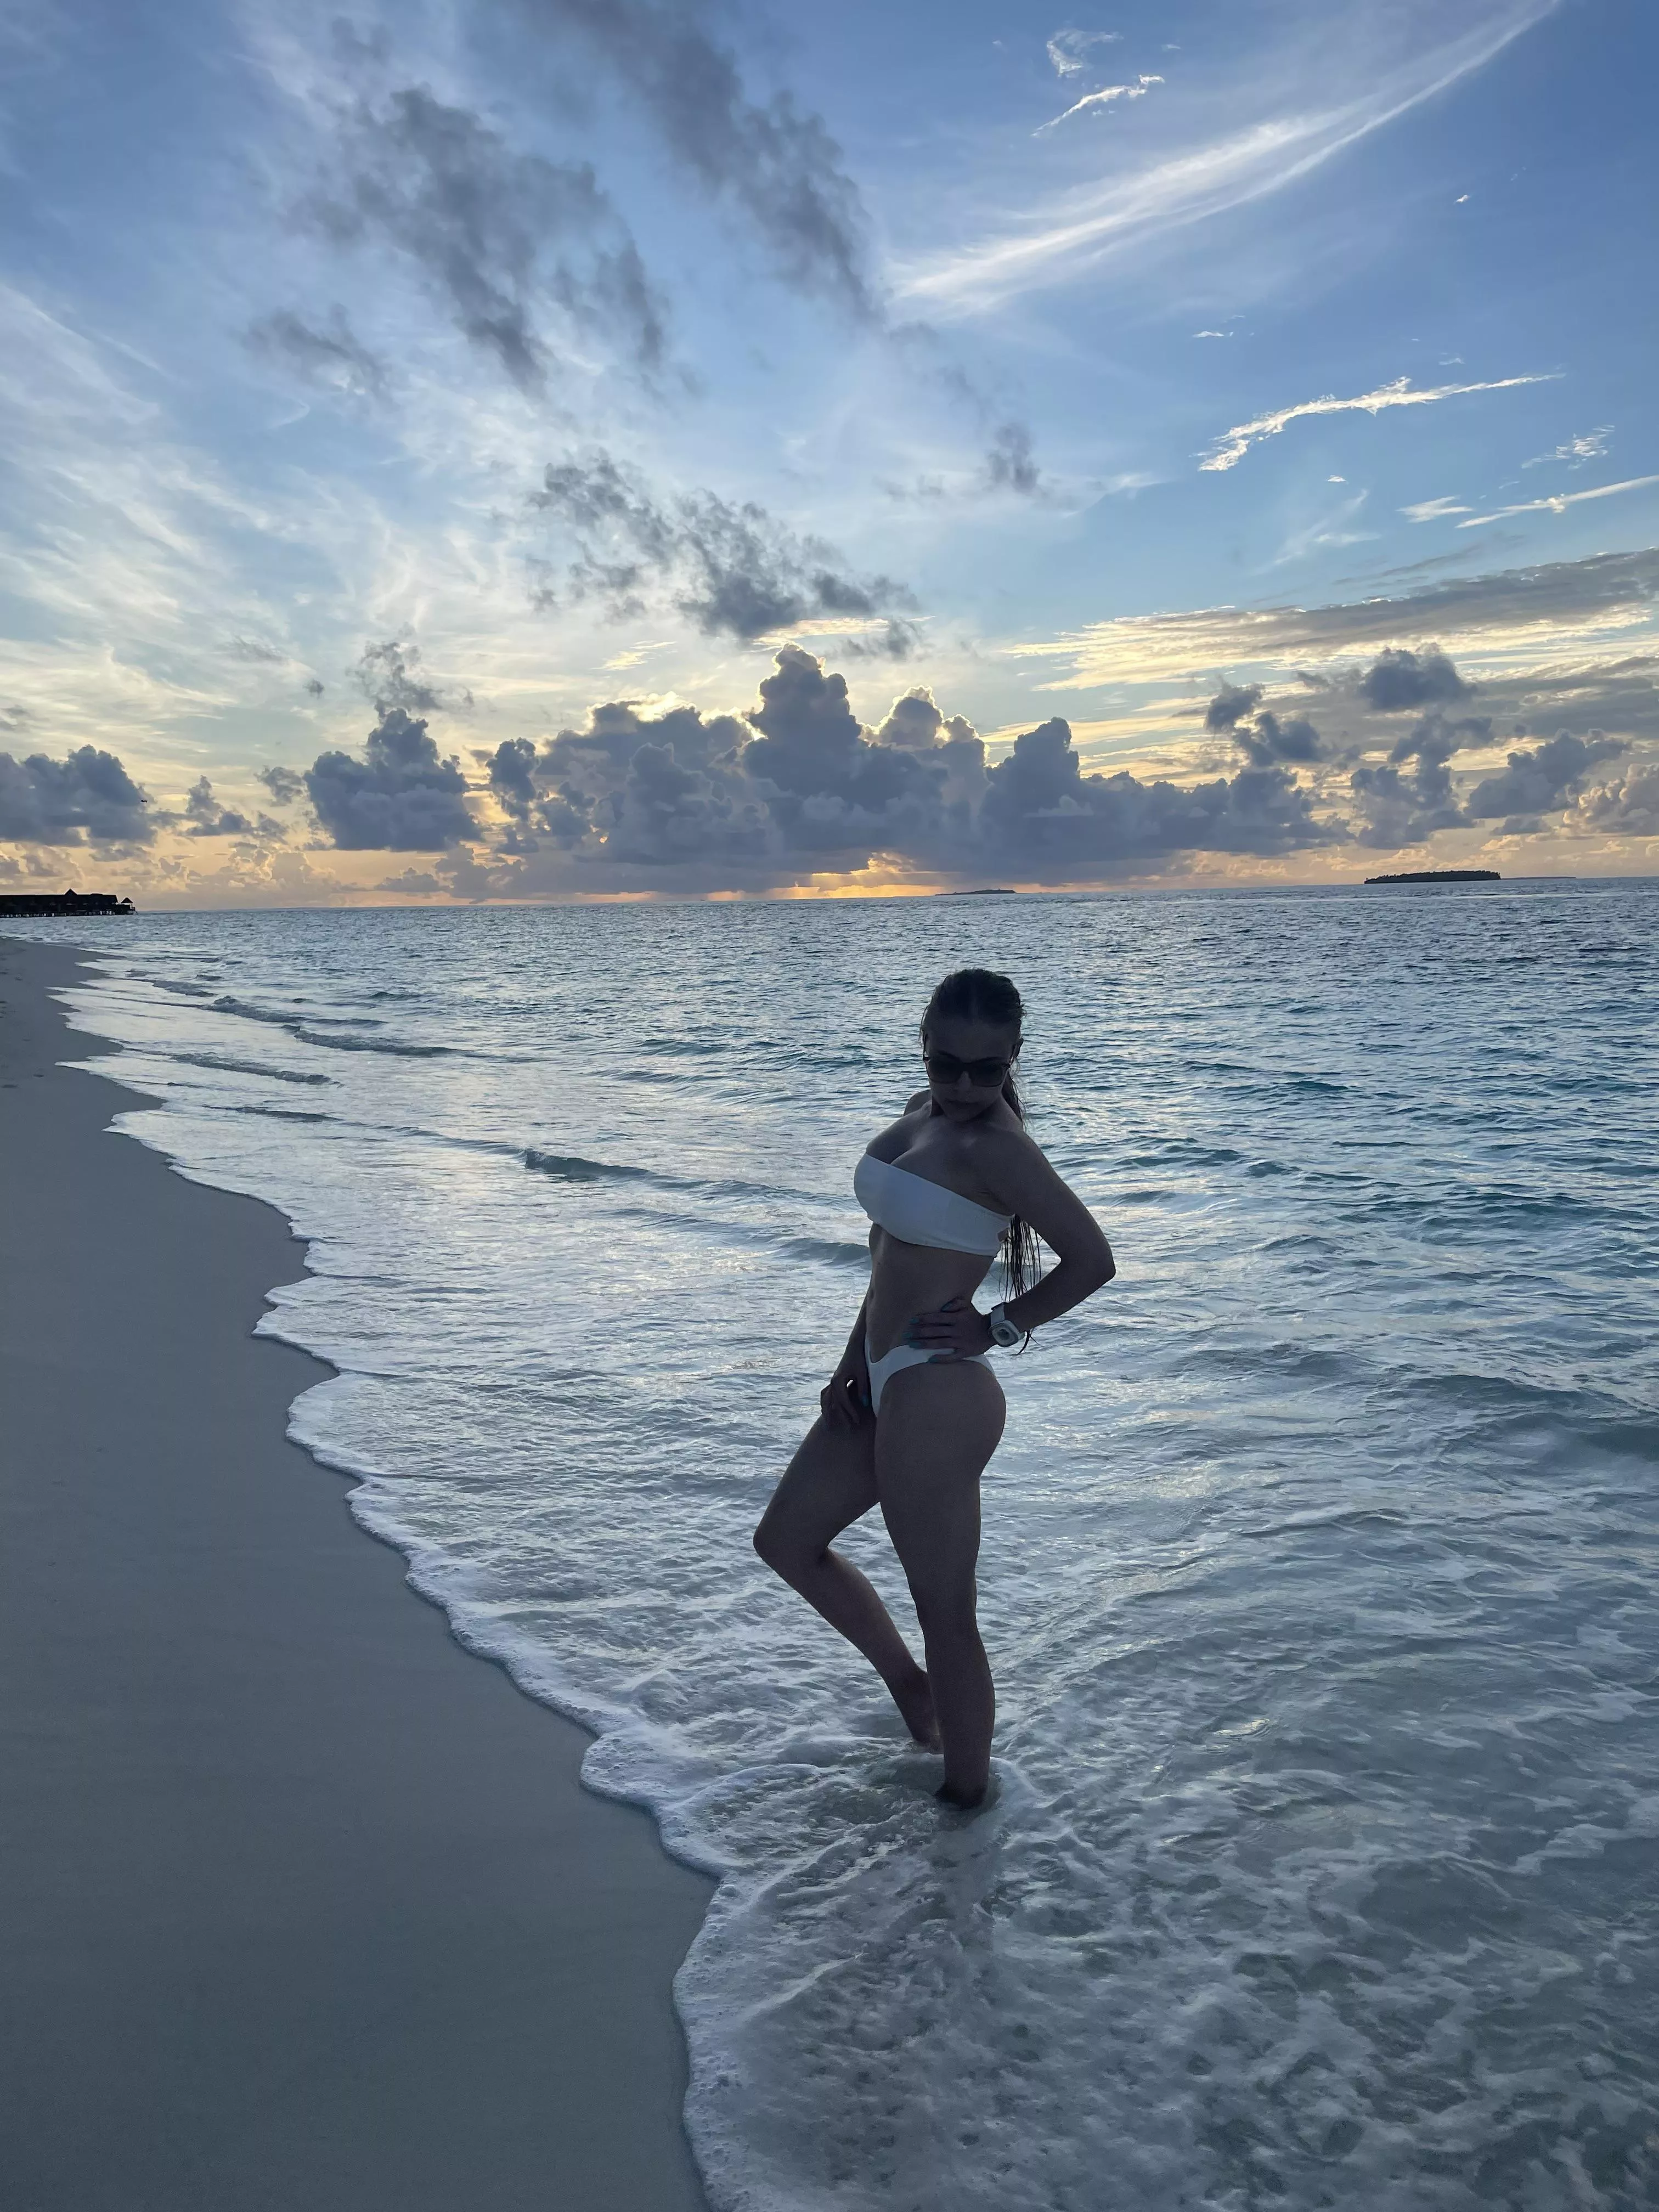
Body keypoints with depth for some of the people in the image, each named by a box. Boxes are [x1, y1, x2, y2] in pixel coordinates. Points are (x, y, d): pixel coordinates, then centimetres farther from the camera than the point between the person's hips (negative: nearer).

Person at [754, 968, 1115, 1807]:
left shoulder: (994, 1144, -19)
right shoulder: (926, 1111, 8)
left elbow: (1092, 1259, -22)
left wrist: (999, 1327, -12)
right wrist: (856, 1357, 10)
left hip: (935, 1395, -10)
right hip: (883, 1384, 10)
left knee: (947, 1620, 5)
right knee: (785, 1541, 25)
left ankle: (965, 1800, 24)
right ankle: (907, 1684, 39)